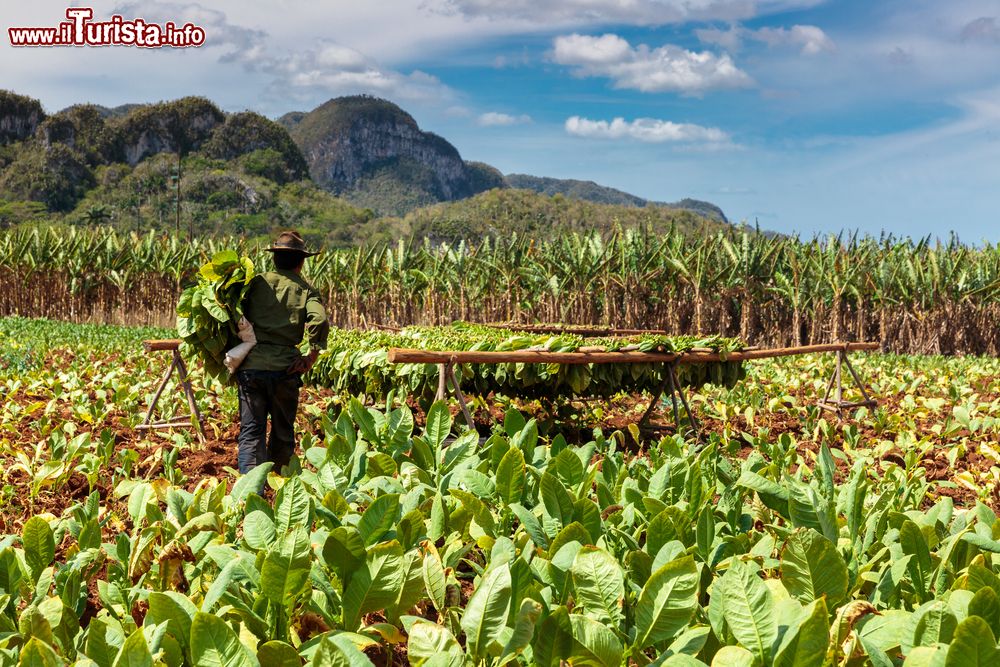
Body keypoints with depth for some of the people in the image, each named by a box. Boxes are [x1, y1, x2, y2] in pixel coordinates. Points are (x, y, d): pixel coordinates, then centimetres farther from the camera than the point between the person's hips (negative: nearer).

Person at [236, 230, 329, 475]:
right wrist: (312, 356, -4)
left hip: (251, 365, 1)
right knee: (283, 432, 16)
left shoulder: (256, 282, 7)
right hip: (285, 369, 0)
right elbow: (319, 321, -14)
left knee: (251, 432, 2)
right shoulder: (305, 290, 3)